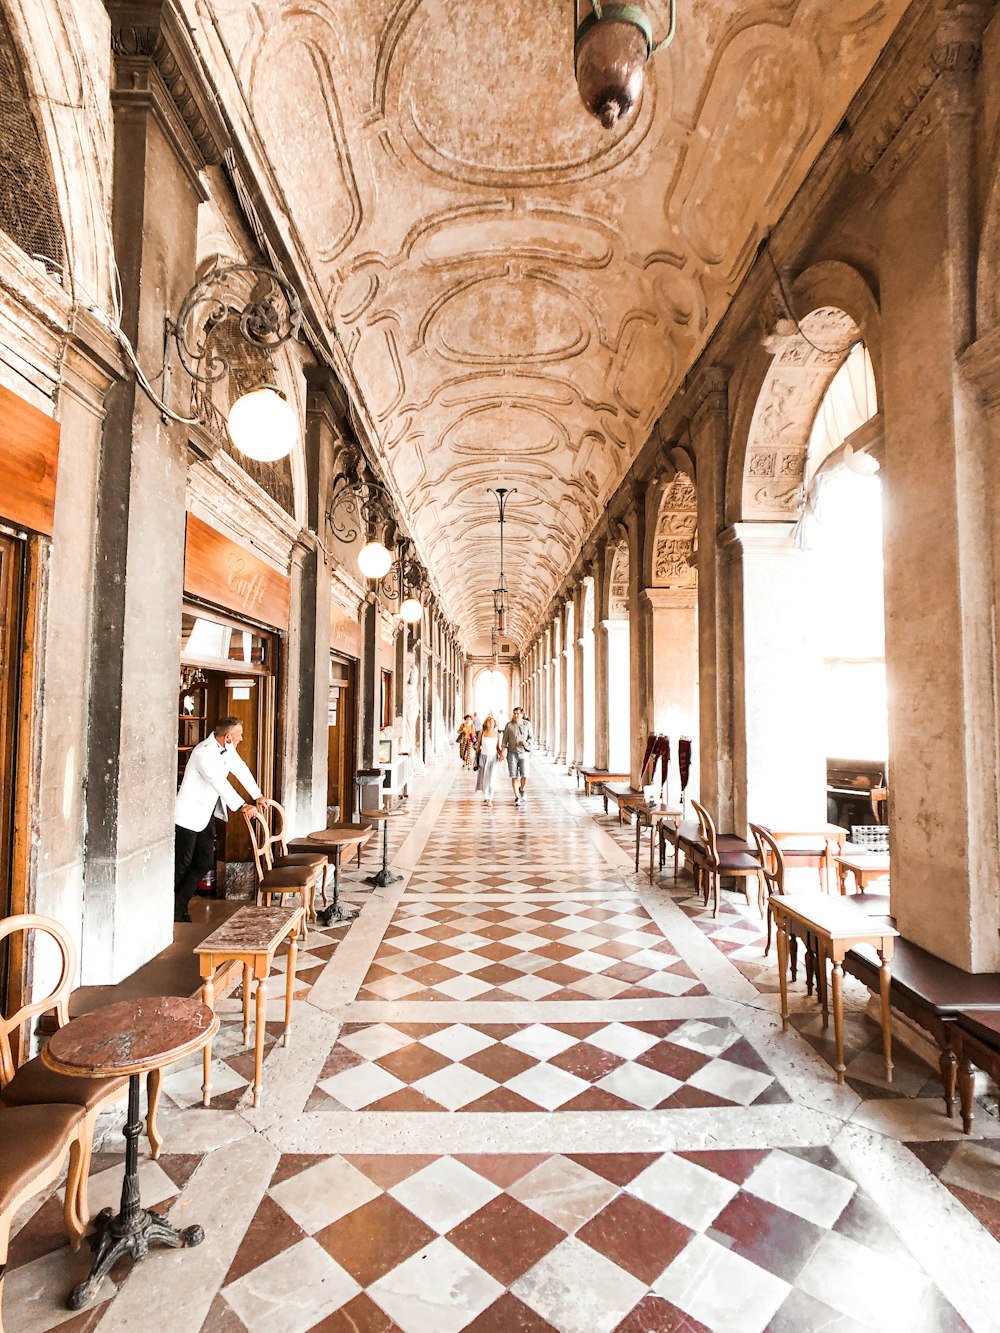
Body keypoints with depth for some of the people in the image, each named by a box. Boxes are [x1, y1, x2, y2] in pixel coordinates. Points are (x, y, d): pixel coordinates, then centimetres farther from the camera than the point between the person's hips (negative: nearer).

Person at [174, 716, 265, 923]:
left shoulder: (227, 748, 1)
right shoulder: (203, 752, -26)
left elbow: (241, 769, 11)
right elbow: (219, 782, -31)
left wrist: (258, 796, 11)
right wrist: (242, 806, -33)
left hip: (207, 816, 9)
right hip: (189, 815, -8)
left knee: (204, 864, 9)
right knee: (181, 865, 3)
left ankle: (179, 908, 20)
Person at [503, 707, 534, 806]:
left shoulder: (527, 724, 2)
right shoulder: (509, 725, 0)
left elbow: (532, 738, 8)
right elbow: (505, 740, 3)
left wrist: (527, 743, -13)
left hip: (524, 753, 0)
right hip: (512, 753, 0)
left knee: (525, 775, -10)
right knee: (514, 776, 0)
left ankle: (521, 790, 20)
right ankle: (517, 797, 12)